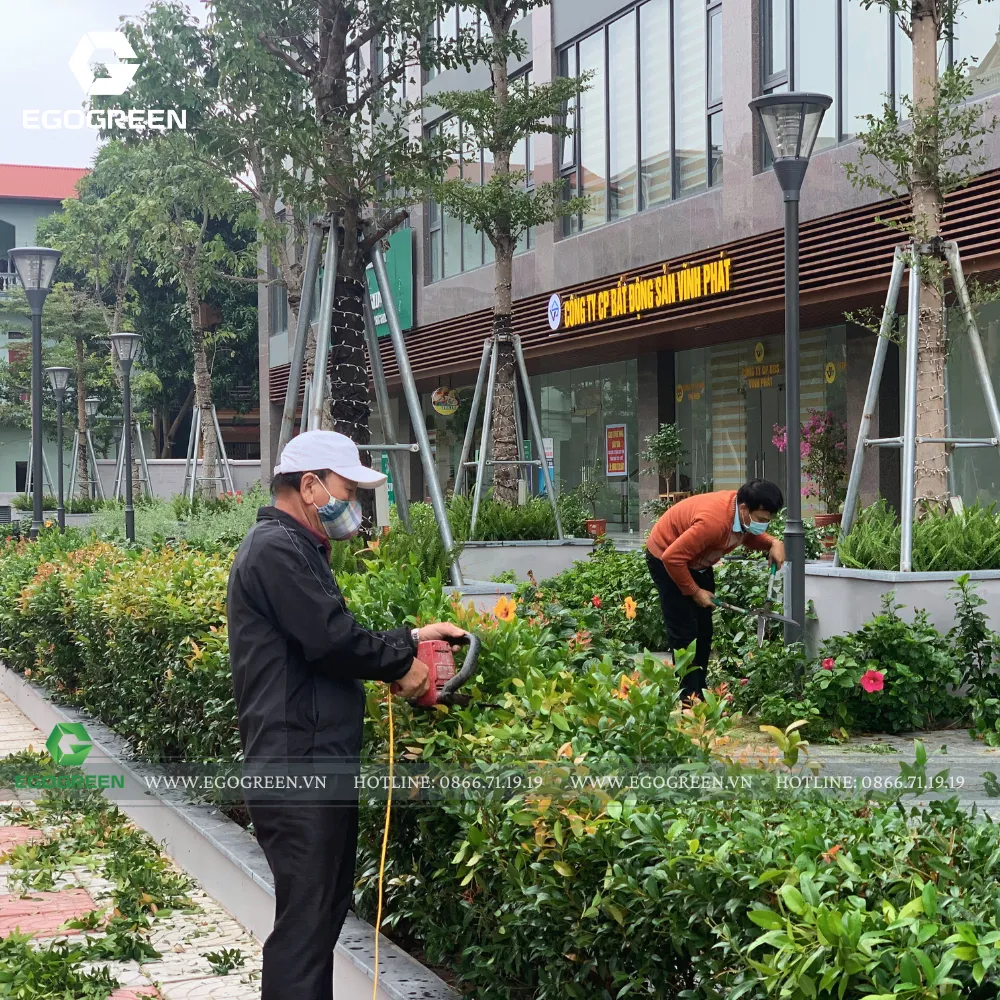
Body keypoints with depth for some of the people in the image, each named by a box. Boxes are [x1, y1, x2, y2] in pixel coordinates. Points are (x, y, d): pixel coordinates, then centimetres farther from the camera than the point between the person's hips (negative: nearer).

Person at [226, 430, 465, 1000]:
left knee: (328, 908, 17)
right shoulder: (276, 549, -15)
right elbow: (332, 642, -21)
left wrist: (410, 638, 12)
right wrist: (402, 663, -5)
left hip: (320, 766, 11)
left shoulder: (297, 550, 19)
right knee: (306, 920, -8)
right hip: (298, 772, -11)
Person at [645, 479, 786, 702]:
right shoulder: (714, 520, -40)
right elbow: (672, 557, -35)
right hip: (666, 559, -9)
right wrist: (694, 592, -22)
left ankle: (699, 694, 19)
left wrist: (772, 544, -12)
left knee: (703, 632, 10)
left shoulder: (744, 512, -15)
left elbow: (749, 536, 10)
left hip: (696, 561, 9)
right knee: (685, 635, -10)